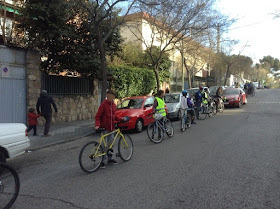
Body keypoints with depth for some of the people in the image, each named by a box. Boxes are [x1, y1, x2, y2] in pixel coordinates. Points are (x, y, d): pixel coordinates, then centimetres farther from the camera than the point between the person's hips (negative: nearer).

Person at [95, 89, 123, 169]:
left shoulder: (113, 105, 10)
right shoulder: (103, 104, -11)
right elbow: (98, 116, -12)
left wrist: (121, 119, 10)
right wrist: (97, 125, -25)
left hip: (112, 127, 7)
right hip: (105, 128, -7)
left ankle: (110, 159, 28)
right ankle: (102, 161, 5)